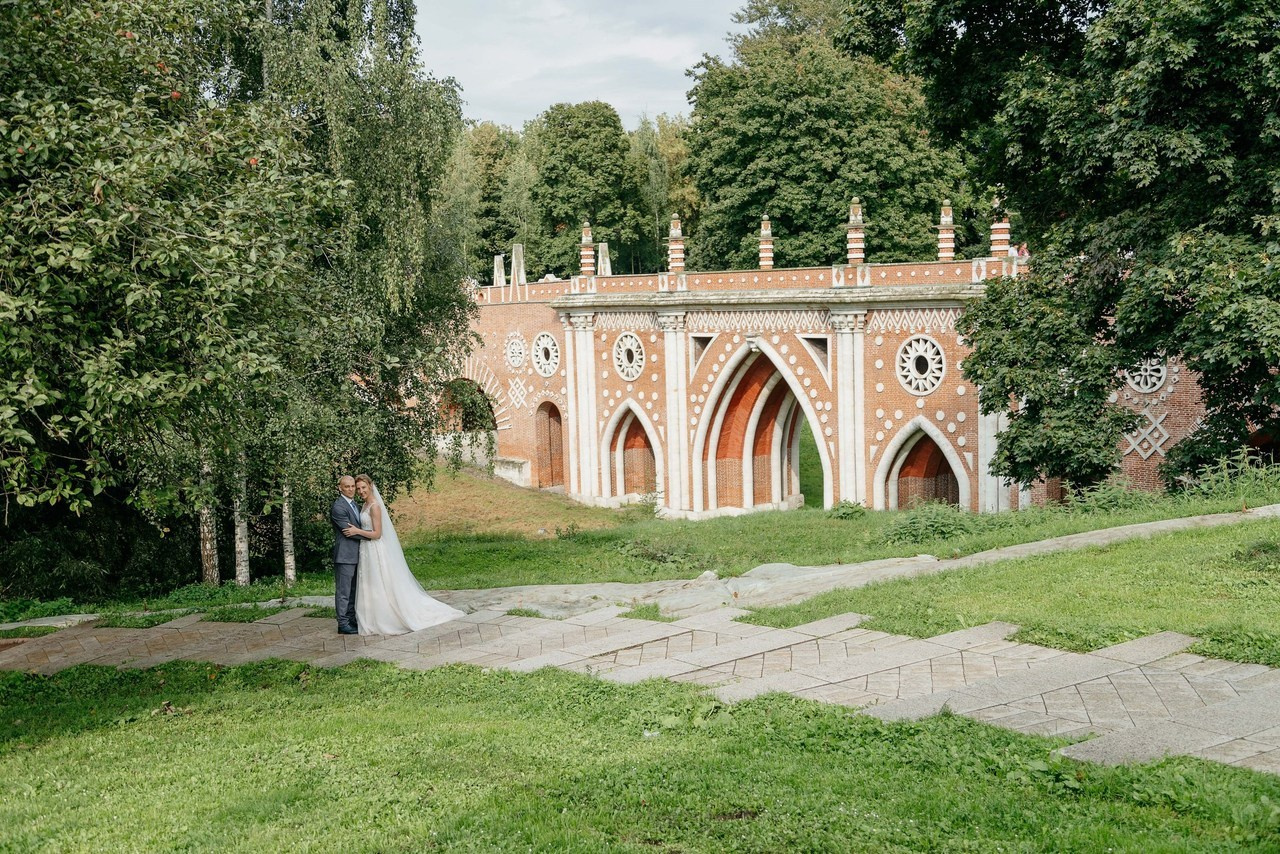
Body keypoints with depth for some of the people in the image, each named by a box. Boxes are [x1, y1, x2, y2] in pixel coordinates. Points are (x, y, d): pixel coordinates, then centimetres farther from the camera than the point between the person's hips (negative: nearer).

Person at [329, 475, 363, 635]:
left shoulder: (354, 504, 14)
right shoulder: (338, 507, -16)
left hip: (355, 555, 9)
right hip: (345, 555, -9)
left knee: (353, 590, 15)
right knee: (343, 590, -3)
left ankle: (351, 620, 23)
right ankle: (343, 624, 1)